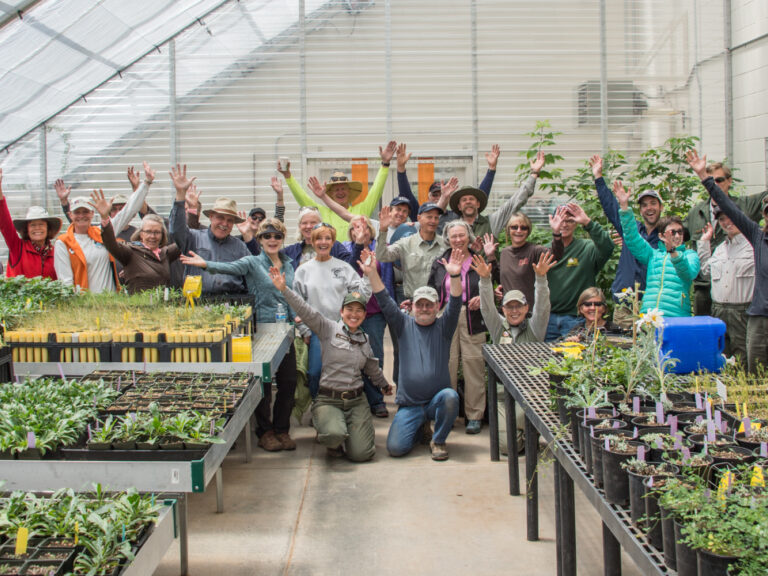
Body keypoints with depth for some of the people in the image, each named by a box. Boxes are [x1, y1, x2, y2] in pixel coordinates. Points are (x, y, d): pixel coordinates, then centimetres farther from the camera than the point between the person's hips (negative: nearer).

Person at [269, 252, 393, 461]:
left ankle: (358, 430, 22)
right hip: (328, 399, -3)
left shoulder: (365, 339, 13)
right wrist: (284, 289, -28)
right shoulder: (329, 329, -1)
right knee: (335, 436, -32)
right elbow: (305, 311, -15)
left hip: (356, 400, 3)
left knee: (361, 454, -13)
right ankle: (329, 432, 6)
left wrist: (384, 384, 46)